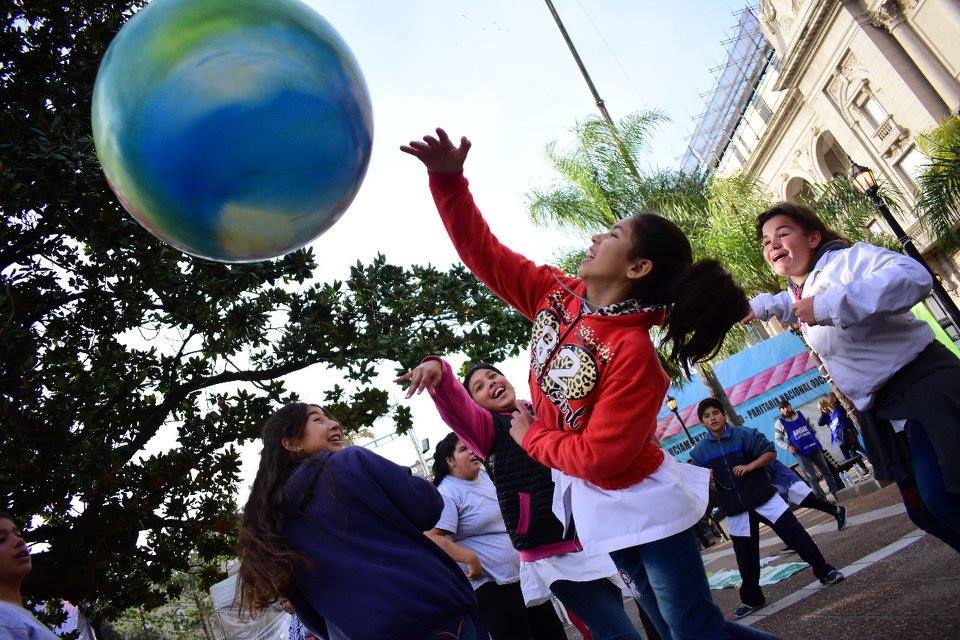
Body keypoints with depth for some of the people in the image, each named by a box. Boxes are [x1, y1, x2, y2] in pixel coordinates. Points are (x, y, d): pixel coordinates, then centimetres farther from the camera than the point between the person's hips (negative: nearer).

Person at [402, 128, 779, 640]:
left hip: (643, 504, -7)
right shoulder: (556, 296, -8)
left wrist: (530, 435, -10)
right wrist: (449, 179, -14)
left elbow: (597, 455, -24)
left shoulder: (633, 353, -28)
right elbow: (483, 253, -5)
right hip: (595, 505, 7)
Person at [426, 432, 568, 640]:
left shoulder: (485, 475, 8)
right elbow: (433, 537, -27)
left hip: (525, 574, 8)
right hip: (492, 586, -8)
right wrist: (471, 559, -29)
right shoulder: (447, 494, -16)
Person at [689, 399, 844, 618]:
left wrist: (749, 467, -19)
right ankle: (751, 599, 25)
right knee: (746, 556, 10)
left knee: (796, 534, 0)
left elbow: (770, 452, -7)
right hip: (735, 509, 2)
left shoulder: (745, 434, -6)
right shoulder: (699, 451, -2)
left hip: (763, 497, -2)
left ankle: (824, 572, 20)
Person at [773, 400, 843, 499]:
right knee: (812, 478, -2)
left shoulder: (801, 415, 5)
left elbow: (811, 427, 19)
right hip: (801, 453, -4)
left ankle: (837, 494, 22)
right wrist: (788, 446, -16)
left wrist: (816, 439, 10)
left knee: (827, 471, 10)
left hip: (814, 448, 4)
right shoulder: (779, 423, -7)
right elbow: (777, 440, -2)